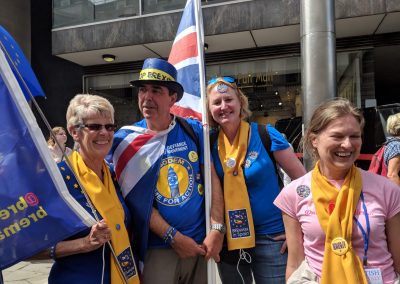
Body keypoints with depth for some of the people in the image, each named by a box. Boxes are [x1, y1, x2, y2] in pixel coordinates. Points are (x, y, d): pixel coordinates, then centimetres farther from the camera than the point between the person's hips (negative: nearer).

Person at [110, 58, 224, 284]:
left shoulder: (193, 130, -3)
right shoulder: (125, 140, -8)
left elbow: (212, 179, -1)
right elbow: (134, 198, -9)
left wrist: (217, 229, -9)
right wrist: (174, 237, -13)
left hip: (200, 243, 3)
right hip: (157, 248, -2)